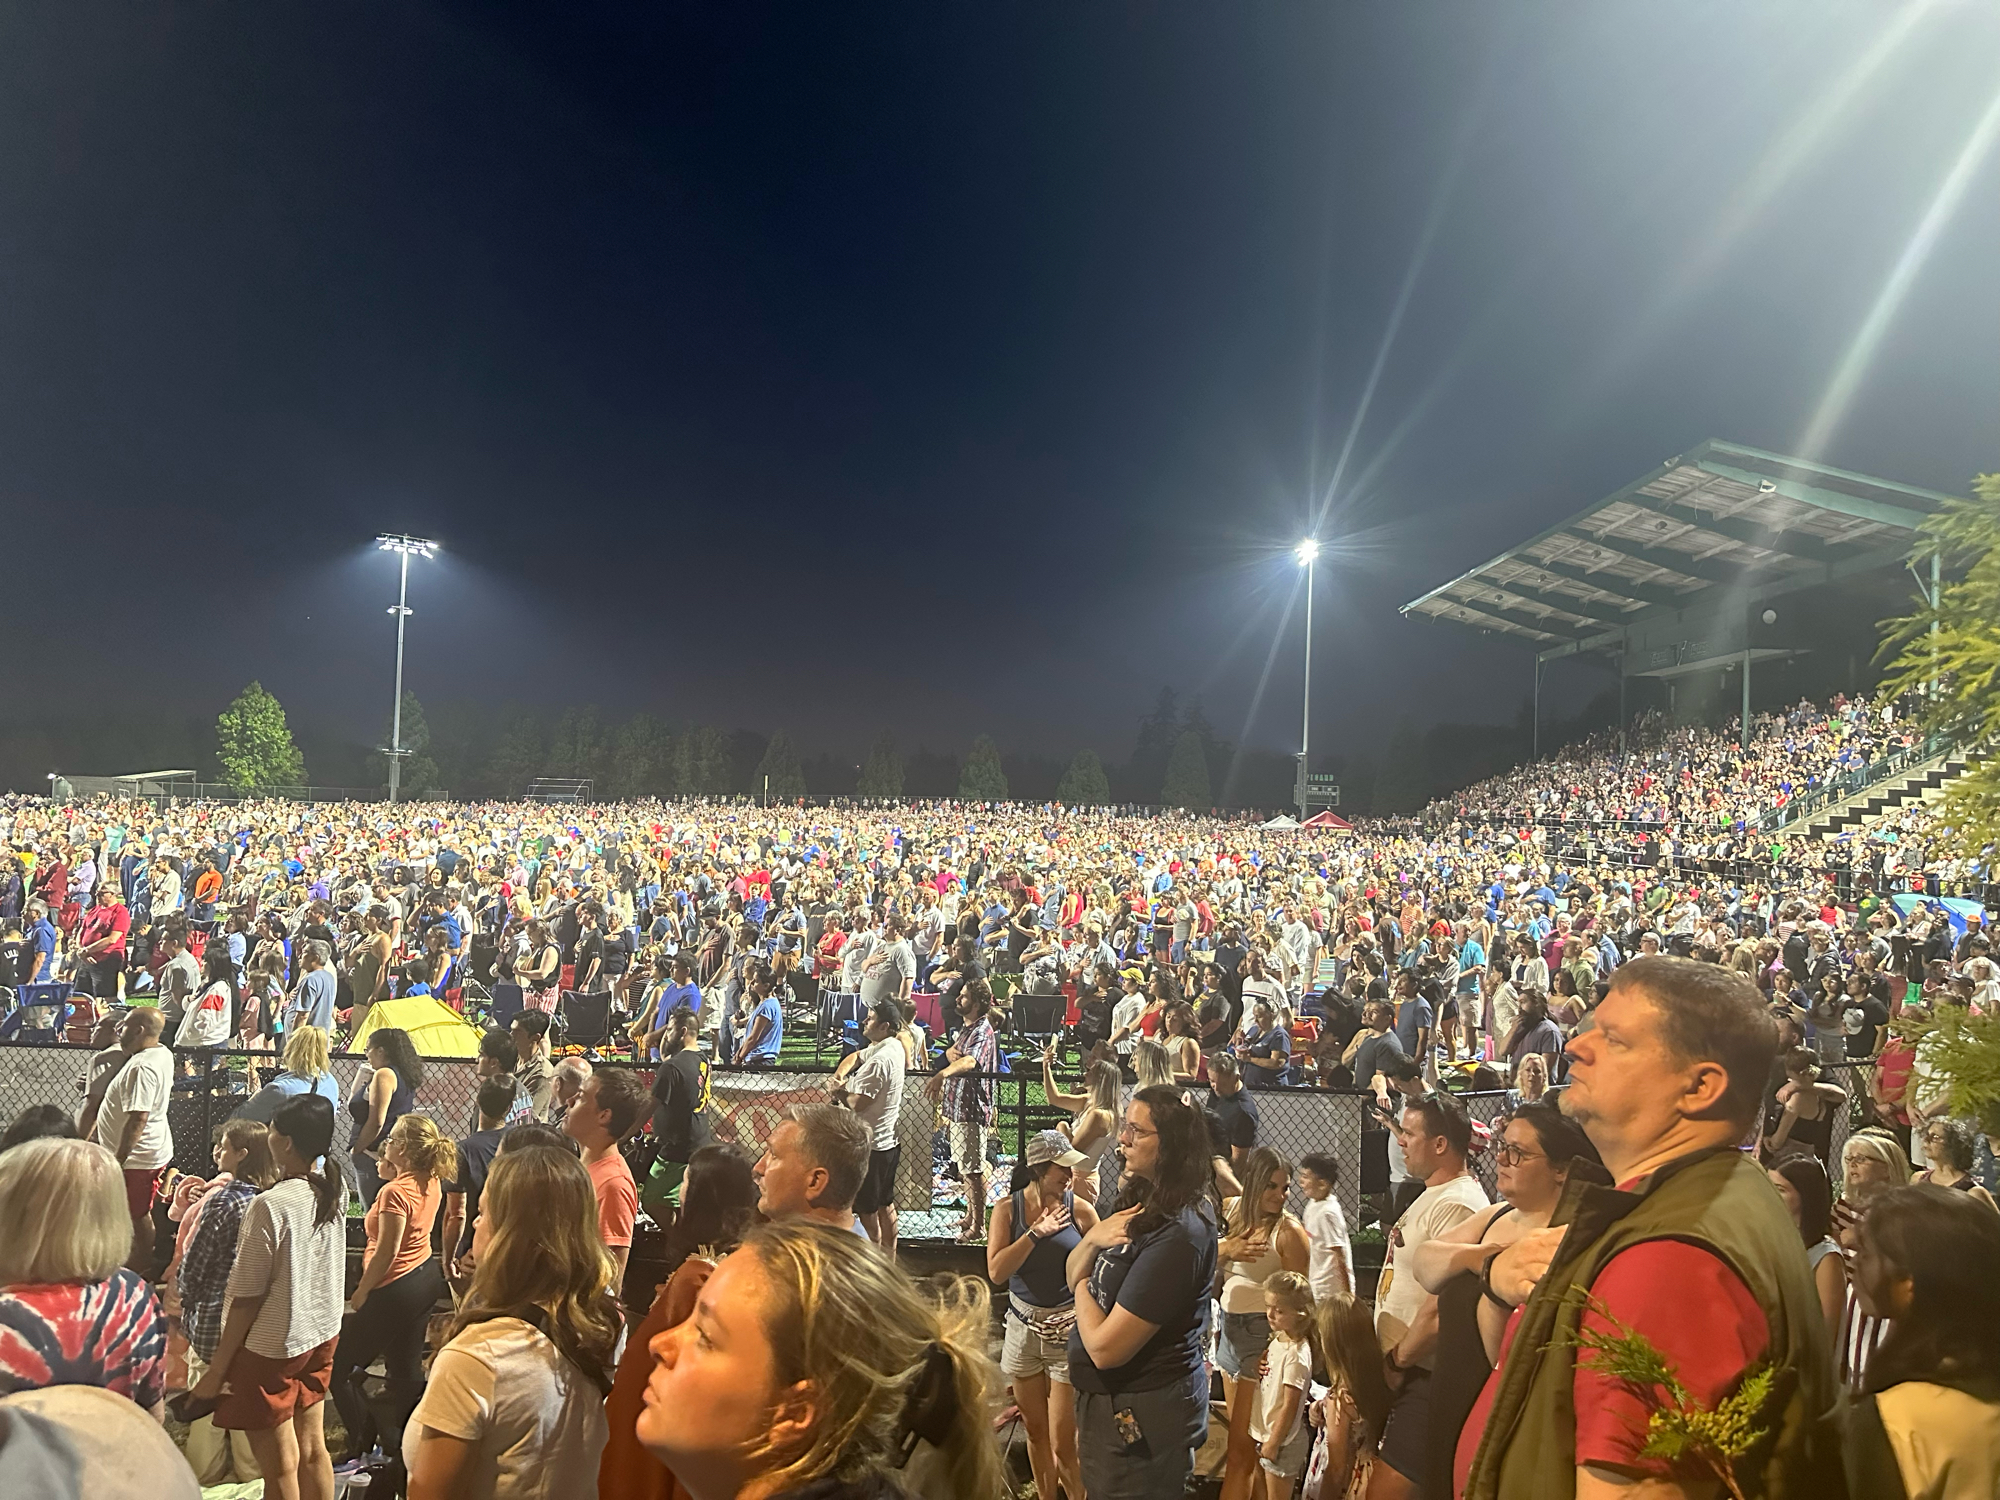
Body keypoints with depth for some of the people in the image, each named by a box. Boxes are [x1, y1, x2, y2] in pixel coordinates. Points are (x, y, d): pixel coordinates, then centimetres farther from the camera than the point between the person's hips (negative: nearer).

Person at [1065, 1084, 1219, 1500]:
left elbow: (1105, 1348, -28)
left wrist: (1082, 1287, -9)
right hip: (1109, 1400, 9)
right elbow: (1072, 1275, 8)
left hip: (1141, 1417, -9)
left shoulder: (1176, 1235, -29)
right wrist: (1093, 1238, -13)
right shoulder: (1141, 1202, 0)